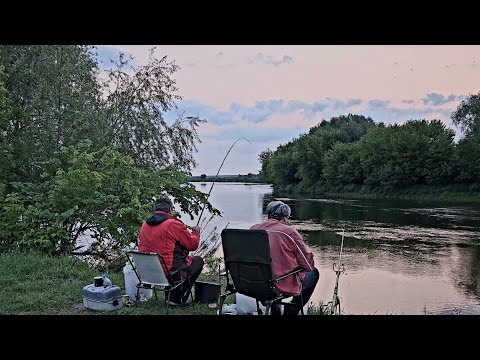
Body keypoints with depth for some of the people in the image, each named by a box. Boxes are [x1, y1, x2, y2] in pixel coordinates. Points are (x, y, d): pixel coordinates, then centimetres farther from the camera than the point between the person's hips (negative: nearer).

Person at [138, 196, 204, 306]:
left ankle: (170, 296, 27)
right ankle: (177, 299, 13)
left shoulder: (144, 225, 6)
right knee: (198, 261, 15)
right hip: (170, 274, -7)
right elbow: (193, 244, -7)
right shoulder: (174, 224, -14)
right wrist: (196, 232, 15)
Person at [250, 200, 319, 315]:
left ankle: (274, 310, 30)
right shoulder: (289, 231, -14)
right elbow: (309, 264, -8)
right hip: (284, 286, -5)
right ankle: (291, 311, 18)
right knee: (313, 273, 20)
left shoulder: (253, 229, 0)